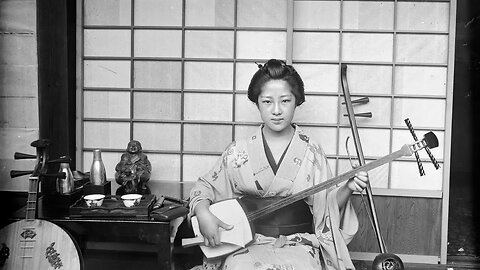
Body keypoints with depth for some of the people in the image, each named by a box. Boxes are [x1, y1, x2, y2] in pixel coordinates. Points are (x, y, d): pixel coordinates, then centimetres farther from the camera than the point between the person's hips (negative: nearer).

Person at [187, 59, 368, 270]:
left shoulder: (311, 153, 2)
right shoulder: (238, 152, 2)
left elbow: (328, 205, 8)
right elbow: (205, 186, 12)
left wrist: (347, 189, -11)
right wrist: (203, 214, -7)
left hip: (298, 246, 0)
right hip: (247, 246, 0)